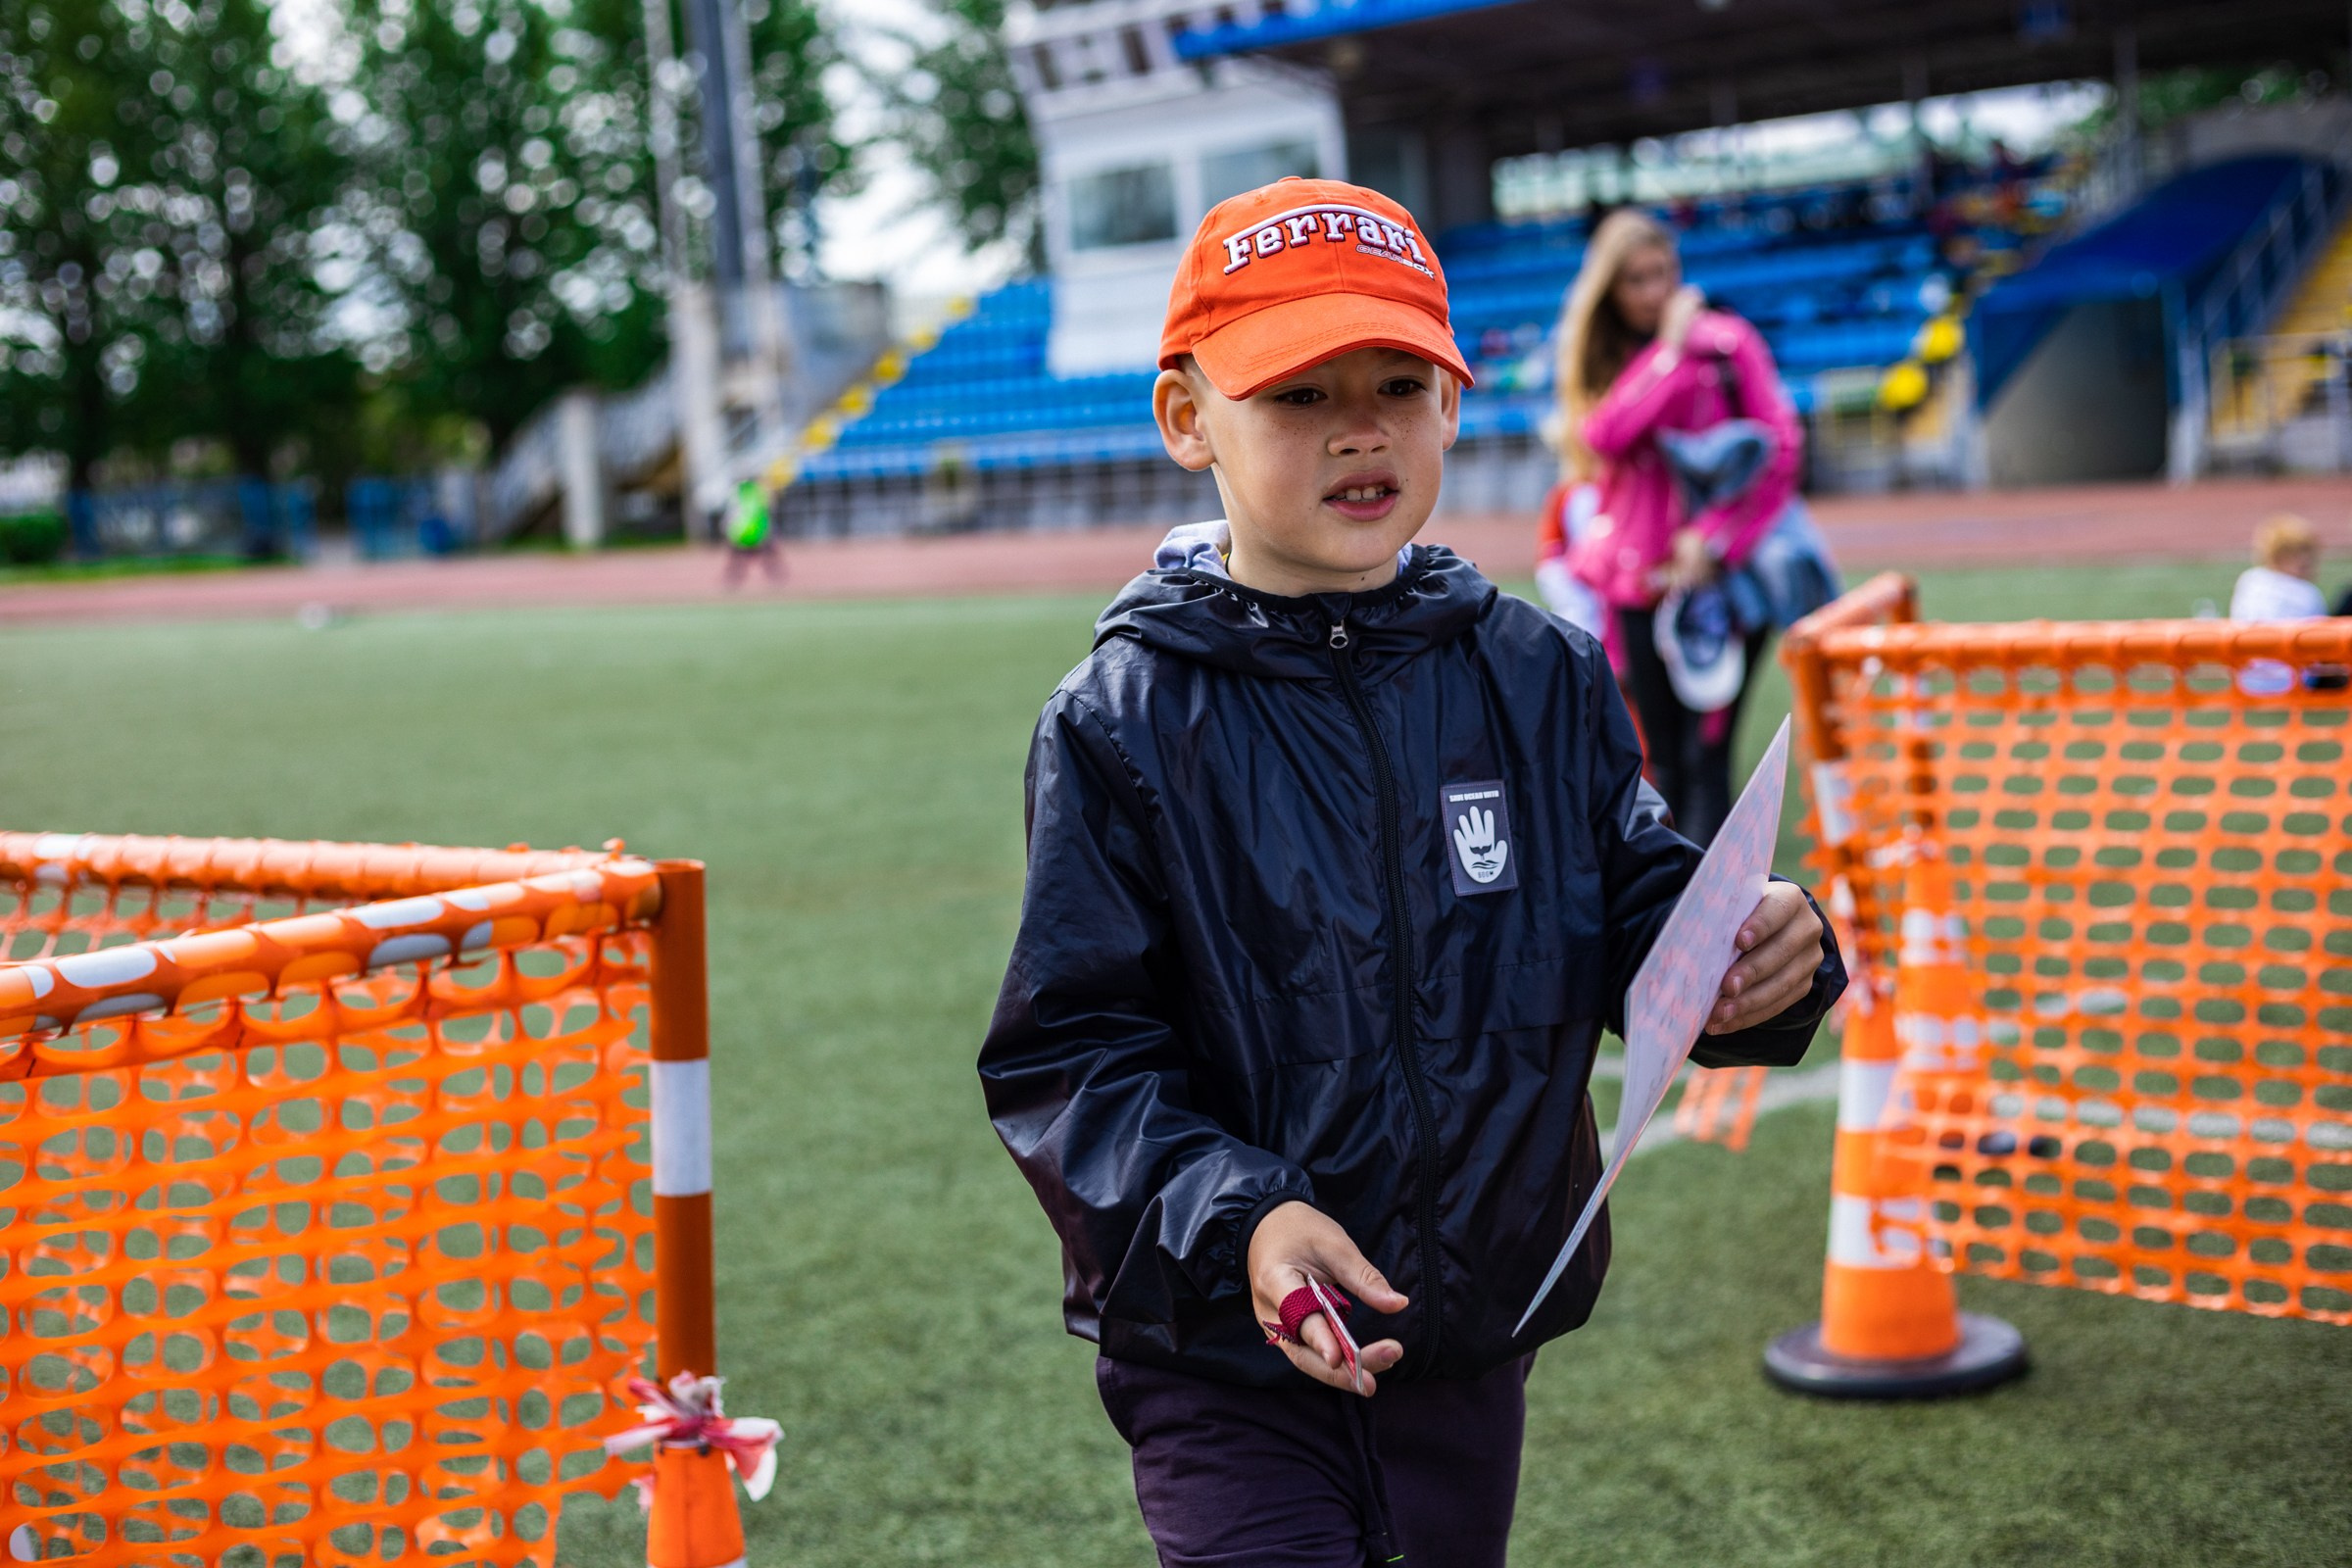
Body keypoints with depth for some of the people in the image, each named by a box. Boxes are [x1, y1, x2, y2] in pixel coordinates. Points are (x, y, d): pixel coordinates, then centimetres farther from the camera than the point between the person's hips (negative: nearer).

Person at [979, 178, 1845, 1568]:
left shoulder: (1545, 679, 1)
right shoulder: (1125, 724, -11)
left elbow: (1639, 924, 3)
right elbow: (1070, 1051, -12)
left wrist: (1758, 957, -19)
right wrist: (1238, 1218, -26)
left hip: (1477, 1344, 4)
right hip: (1234, 1354, -4)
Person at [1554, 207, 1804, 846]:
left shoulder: (1727, 340, 1)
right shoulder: (1598, 361, 8)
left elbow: (1781, 446, -4)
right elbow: (1603, 435, -12)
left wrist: (1714, 538, -11)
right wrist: (1669, 350, -11)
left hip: (1723, 572, -3)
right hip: (1640, 579, 3)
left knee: (1705, 754, -10)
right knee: (1664, 760, 8)